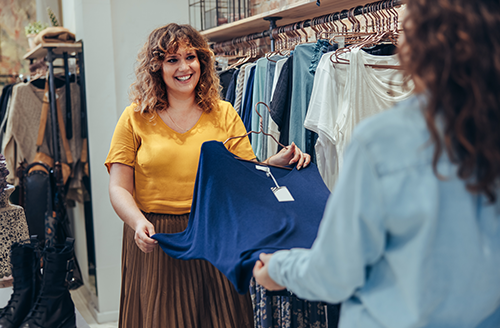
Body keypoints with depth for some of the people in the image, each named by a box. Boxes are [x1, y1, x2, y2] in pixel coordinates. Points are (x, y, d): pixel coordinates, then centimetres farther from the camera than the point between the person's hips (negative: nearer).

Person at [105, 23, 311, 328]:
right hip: (155, 244, -1)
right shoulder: (136, 118, 2)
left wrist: (276, 163, -18)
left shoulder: (224, 114, 7)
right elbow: (120, 188, -1)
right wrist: (139, 223, -20)